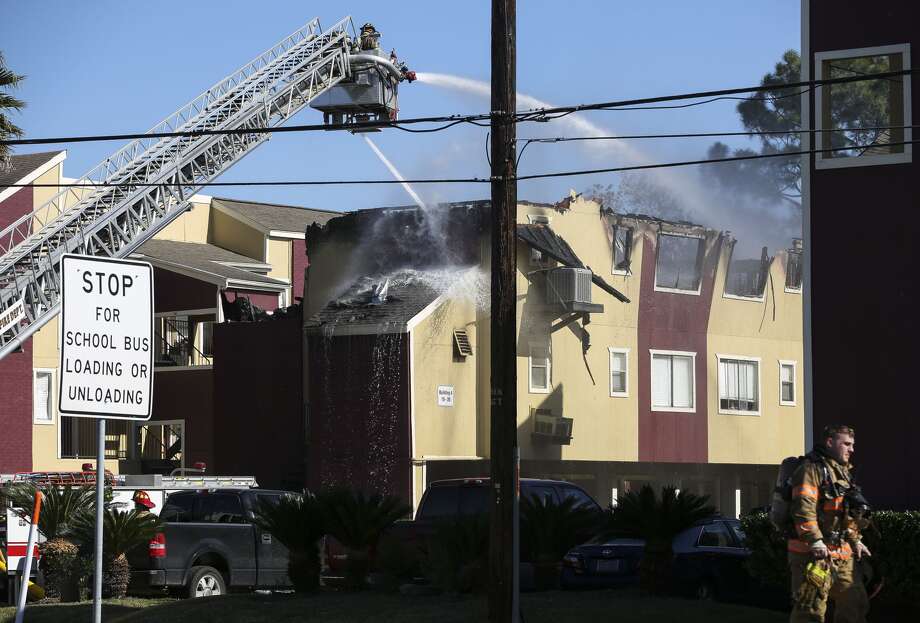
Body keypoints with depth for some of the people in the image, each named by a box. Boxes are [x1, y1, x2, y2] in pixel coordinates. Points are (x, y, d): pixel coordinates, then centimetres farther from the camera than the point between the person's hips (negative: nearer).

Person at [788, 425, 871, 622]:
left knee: (856, 604, 11)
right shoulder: (811, 469, -10)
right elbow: (803, 508, -21)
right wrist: (815, 541, -26)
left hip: (840, 555, 10)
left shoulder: (842, 471, 22)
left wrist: (855, 541, 26)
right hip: (812, 553, -10)